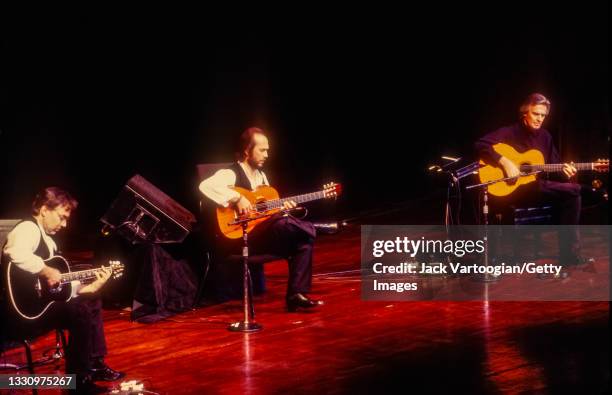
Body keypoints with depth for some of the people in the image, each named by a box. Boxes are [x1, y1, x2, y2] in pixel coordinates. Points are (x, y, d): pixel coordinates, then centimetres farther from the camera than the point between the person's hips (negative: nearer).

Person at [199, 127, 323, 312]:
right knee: (296, 227, -29)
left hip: (264, 236, 9)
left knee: (304, 238, -11)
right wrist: (237, 198, -29)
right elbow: (205, 185, -29)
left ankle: (296, 295, -9)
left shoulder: (261, 175, 19)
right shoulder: (231, 174, -9)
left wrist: (281, 207, 5)